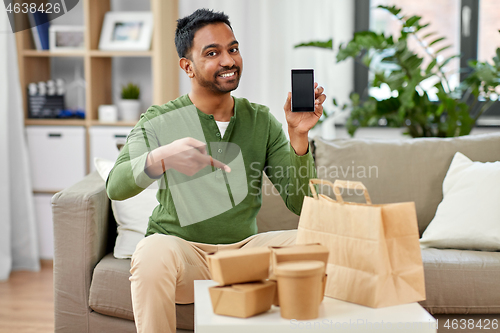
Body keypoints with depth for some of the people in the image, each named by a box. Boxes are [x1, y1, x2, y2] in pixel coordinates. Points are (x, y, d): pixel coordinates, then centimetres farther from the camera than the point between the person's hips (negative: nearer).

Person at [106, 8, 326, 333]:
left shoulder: (261, 120, 5)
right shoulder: (160, 121, -4)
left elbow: (300, 203, 0)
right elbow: (115, 187, -20)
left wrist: (298, 135, -15)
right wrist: (162, 157, -41)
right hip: (182, 247, -3)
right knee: (152, 255, -36)